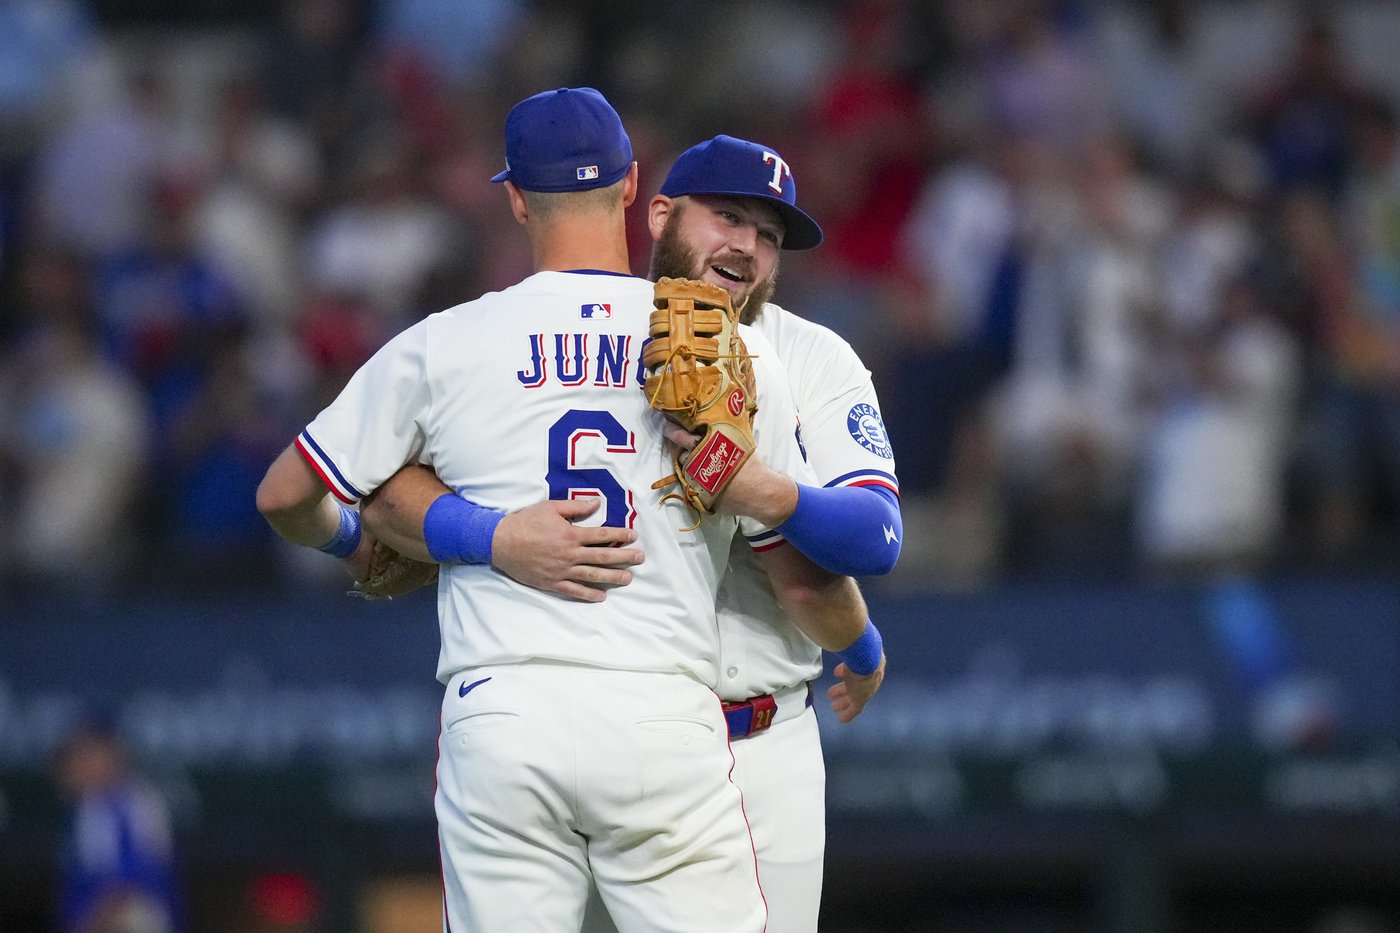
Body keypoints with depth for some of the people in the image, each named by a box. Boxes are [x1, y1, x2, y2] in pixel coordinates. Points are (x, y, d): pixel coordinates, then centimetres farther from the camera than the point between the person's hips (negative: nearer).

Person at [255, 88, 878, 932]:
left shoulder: (443, 346, 6)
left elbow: (285, 496, 13)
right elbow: (804, 578, 10)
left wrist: (347, 539, 37)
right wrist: (860, 646, 32)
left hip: (500, 715, 1)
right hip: (665, 720, -1)